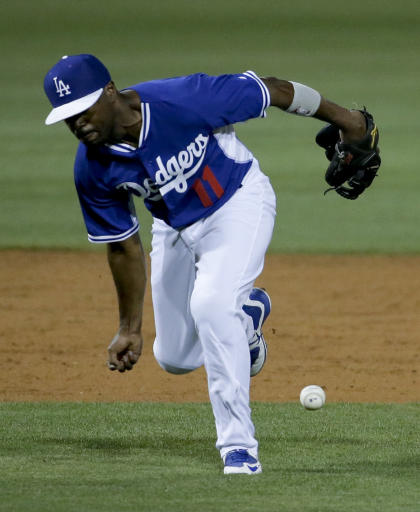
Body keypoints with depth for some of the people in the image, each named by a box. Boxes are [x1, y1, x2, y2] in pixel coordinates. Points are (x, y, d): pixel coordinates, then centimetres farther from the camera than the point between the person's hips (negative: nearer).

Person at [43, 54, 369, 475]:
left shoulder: (184, 101, -35)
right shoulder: (92, 169, -20)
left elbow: (275, 91, -22)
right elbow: (124, 246, -5)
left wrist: (343, 119, -10)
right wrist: (130, 328, -1)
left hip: (237, 201, -5)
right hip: (175, 227, 5)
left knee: (210, 303, -30)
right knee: (174, 358, 12)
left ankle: (238, 444, -20)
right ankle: (247, 309, 45)